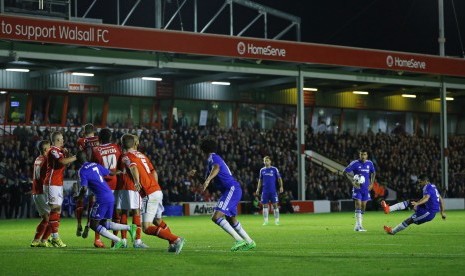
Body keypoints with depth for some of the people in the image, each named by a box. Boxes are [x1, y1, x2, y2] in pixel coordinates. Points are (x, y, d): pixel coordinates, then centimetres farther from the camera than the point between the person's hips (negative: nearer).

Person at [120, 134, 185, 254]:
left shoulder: (126, 157, -3)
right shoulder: (141, 155, 20)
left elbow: (134, 167, -25)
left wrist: (137, 182, -40)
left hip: (149, 194, -8)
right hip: (157, 191, 8)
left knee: (147, 228, -10)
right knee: (158, 221, 27)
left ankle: (175, 240, -20)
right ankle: (174, 244, 29)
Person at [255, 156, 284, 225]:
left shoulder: (274, 169, 1)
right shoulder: (262, 170, 10)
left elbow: (279, 178, 3)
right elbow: (260, 180, 17)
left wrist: (281, 187, -8)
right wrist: (258, 189, 10)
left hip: (273, 190, -3)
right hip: (265, 191, 3)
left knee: (275, 205, -3)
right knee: (265, 205, 2)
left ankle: (277, 220, 2)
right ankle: (265, 221, 7)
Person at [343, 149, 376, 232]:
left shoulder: (369, 163, 5)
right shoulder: (355, 163, -9)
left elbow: (373, 173, 22)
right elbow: (345, 172, -8)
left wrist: (371, 183, 10)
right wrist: (352, 182, -16)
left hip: (366, 188, 5)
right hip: (357, 188, -5)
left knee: (363, 206, 7)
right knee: (358, 205, -14)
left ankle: (358, 225, 16)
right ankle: (358, 225, -16)